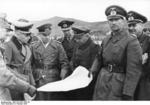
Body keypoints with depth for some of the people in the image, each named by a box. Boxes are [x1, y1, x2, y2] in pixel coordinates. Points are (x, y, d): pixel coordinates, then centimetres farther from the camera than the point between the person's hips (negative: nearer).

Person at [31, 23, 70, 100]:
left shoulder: (57, 46, 3)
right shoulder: (34, 47, 6)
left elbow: (64, 63, 1)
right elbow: (31, 64, 8)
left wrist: (63, 78, -11)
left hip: (54, 82, 0)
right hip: (39, 82, 1)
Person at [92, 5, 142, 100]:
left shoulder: (131, 41, -13)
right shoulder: (106, 40, 8)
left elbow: (134, 71, -16)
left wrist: (127, 94, -18)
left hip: (118, 85, -6)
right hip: (101, 83, 6)